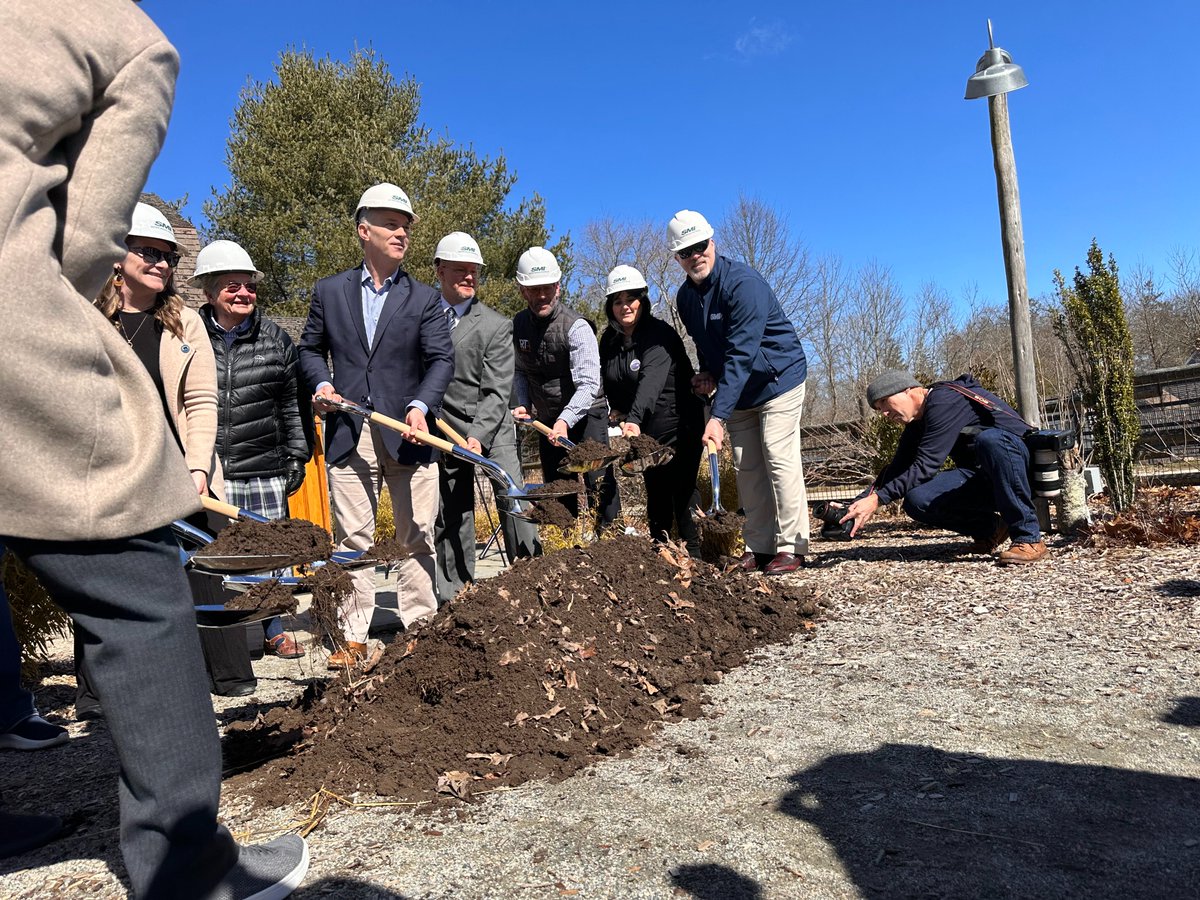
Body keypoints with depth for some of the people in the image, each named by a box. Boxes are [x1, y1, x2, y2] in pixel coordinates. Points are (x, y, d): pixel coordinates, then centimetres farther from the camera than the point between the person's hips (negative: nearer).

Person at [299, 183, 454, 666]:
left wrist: (420, 405, -19)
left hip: (407, 432, 0)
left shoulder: (424, 298, 6)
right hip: (348, 434, 1)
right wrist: (322, 382, -2)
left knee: (417, 536, 4)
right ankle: (353, 636, 13)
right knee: (353, 537, 5)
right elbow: (310, 348, 19)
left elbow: (442, 358, -2)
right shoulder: (330, 291, 10)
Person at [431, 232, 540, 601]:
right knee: (451, 517, 6)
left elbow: (496, 393, -9)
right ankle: (455, 595, 17)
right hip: (443, 431, 2)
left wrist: (477, 436, -20)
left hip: (491, 427, -2)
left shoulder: (496, 326, -4)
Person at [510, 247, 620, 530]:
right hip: (548, 420, 6)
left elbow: (588, 384, -29)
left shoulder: (576, 327, -21)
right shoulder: (518, 326, -2)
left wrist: (566, 420, -41)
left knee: (599, 484, -16)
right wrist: (523, 403, -4)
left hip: (585, 414, -6)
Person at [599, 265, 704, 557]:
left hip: (680, 427, -6)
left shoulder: (660, 335, -18)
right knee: (656, 499, 10)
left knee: (681, 496, -10)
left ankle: (693, 557, -1)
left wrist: (634, 419, -48)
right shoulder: (609, 340, 2)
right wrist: (617, 409, -2)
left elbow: (651, 380, -35)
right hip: (644, 433, 6)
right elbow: (609, 383, 15)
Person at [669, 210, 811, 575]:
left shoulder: (743, 283, -24)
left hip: (779, 380, -7)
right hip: (739, 393, 7)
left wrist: (718, 415, -37)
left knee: (779, 460, -10)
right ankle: (759, 547, 10)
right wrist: (707, 373, -6)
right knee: (746, 468, 4)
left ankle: (790, 548, -4)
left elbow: (740, 354, -32)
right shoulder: (685, 297, 1)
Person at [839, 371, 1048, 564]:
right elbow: (895, 470, 8)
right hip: (981, 478, 7)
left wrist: (878, 499, -27)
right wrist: (856, 505, -4)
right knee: (917, 500, -17)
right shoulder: (917, 425, 10)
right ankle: (989, 529, 8)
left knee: (989, 439, -39)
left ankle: (1028, 538, -27)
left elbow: (926, 465, -25)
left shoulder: (946, 400, -18)